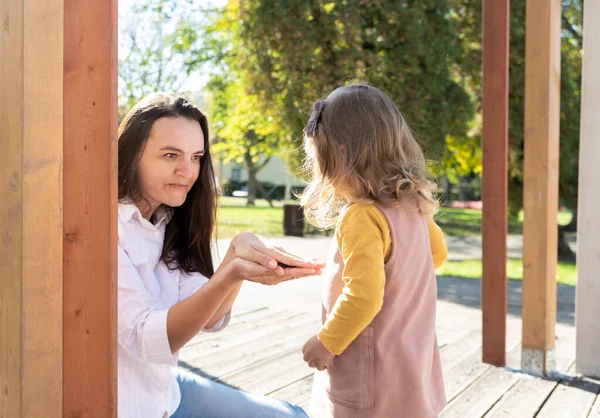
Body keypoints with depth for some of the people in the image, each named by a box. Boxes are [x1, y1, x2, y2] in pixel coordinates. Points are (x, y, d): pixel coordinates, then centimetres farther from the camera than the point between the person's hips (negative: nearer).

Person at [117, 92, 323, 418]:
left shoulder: (170, 223, 6)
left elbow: (208, 318, -5)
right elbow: (143, 340, -24)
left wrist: (239, 253, -22)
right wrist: (231, 275, -35)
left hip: (165, 391, 7)